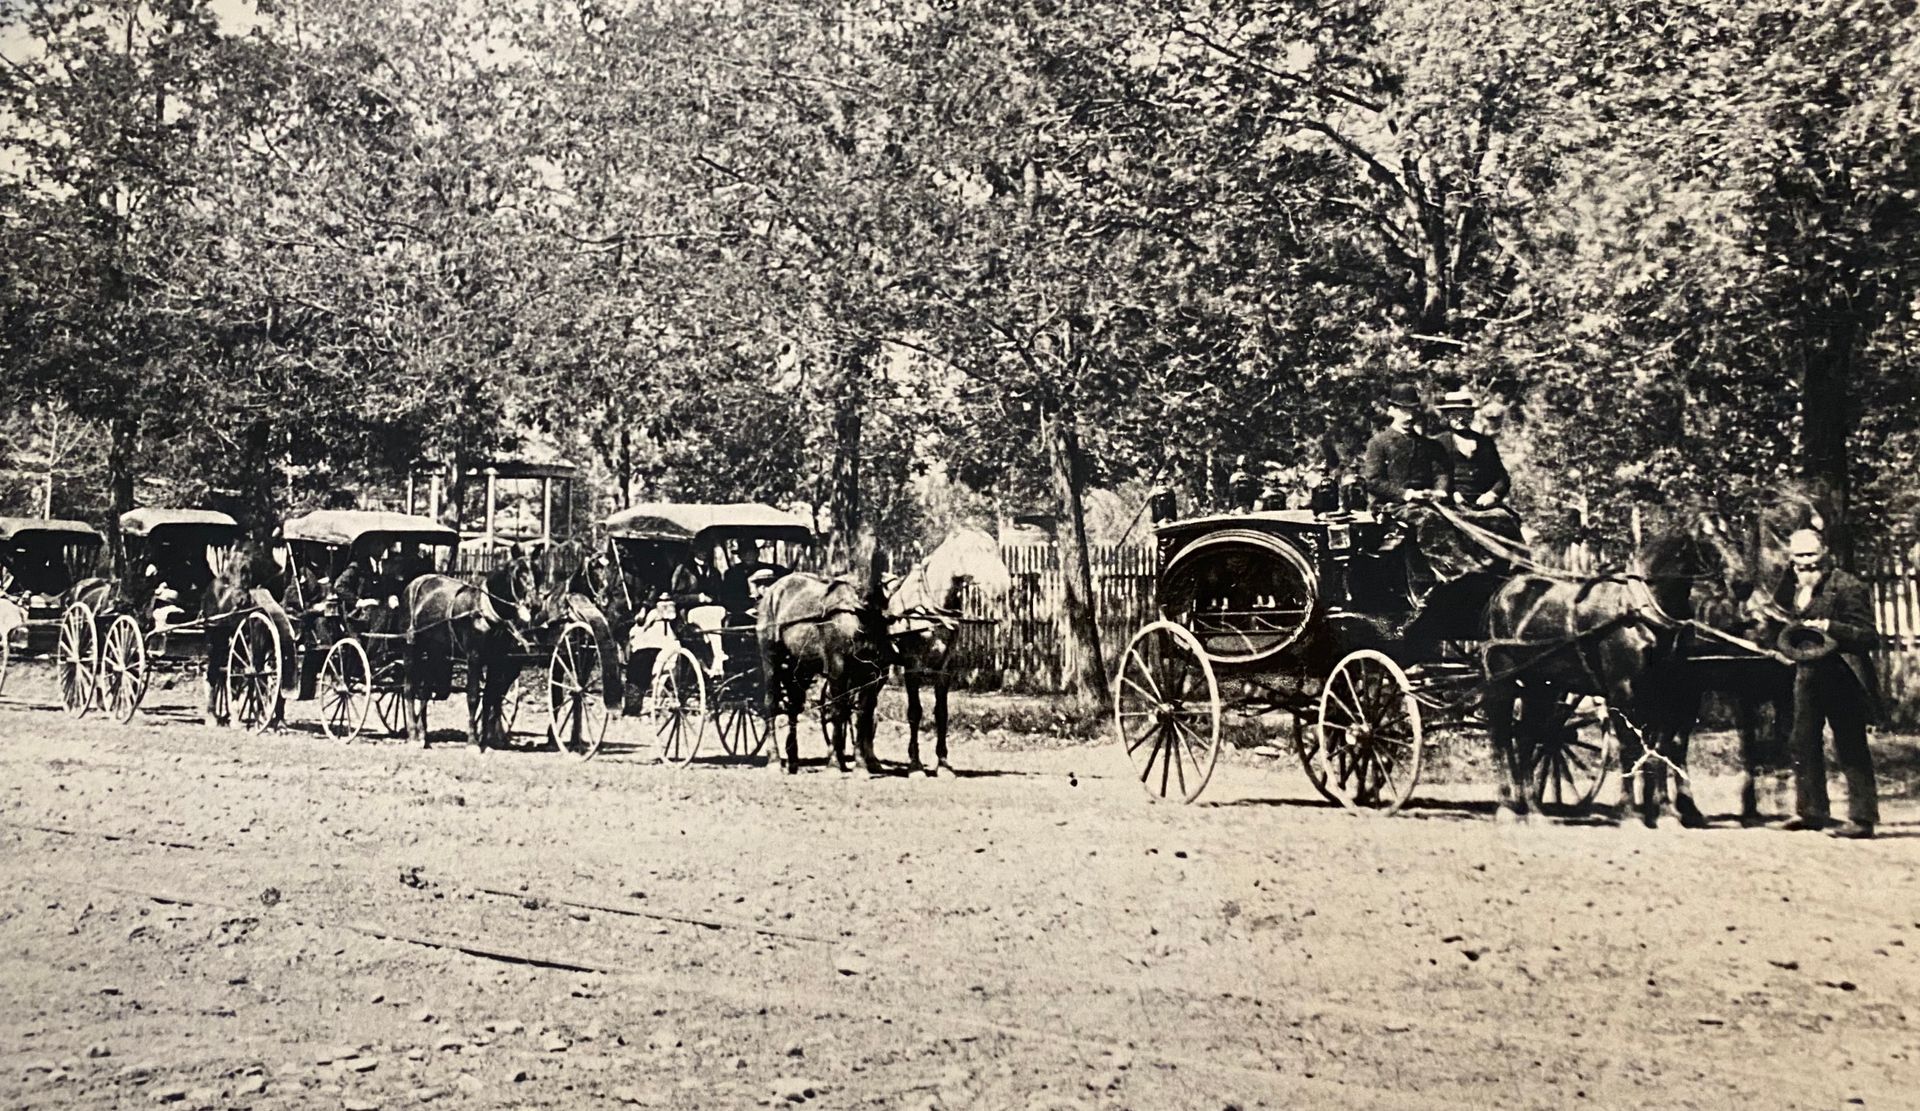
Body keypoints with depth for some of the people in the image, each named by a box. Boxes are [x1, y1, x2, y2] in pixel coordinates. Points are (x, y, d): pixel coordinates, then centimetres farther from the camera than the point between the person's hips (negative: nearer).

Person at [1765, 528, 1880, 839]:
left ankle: (1862, 818, 1)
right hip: (1807, 674, 7)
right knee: (1804, 744, 11)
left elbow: (1868, 635, -15)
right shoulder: (1793, 587, 10)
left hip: (1841, 677, -7)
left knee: (1851, 749, -3)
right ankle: (1809, 811, 20)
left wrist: (1829, 627, -29)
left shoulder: (1847, 586, -11)